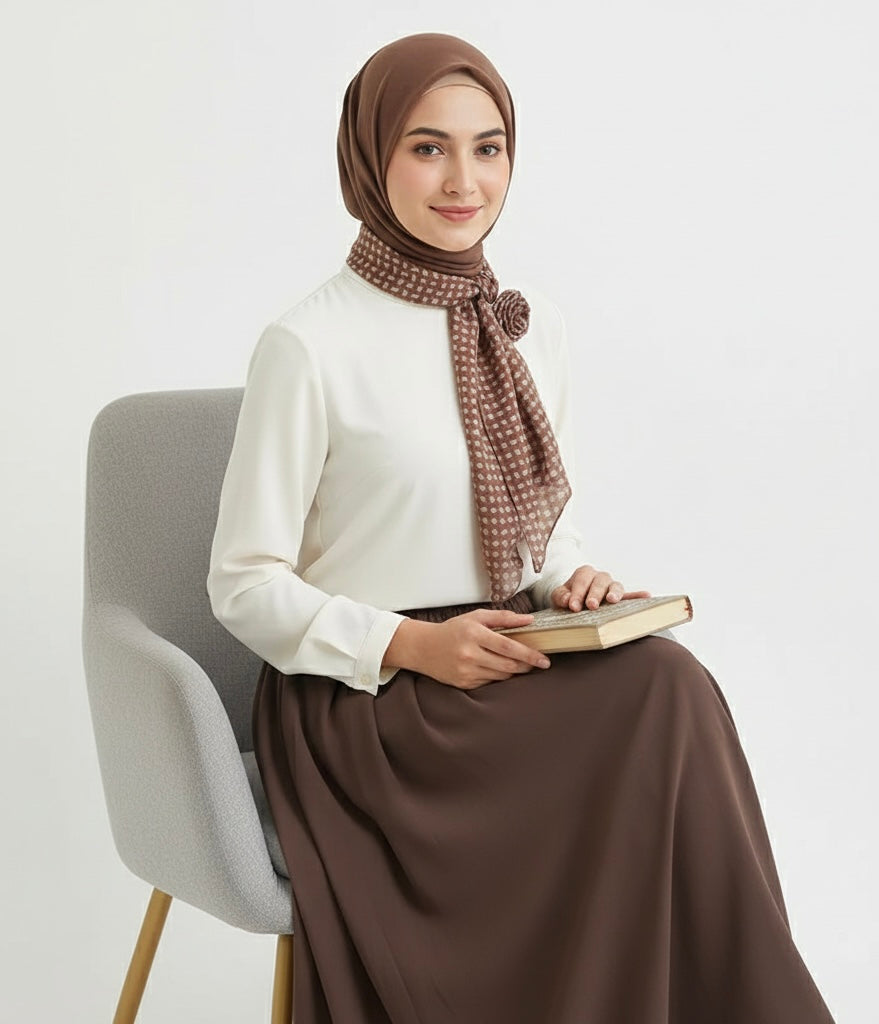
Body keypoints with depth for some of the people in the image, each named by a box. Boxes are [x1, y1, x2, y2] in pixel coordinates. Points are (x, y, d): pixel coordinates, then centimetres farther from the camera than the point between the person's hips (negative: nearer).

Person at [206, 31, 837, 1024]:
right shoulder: (308, 345, -9)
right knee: (663, 697, -28)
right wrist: (412, 645, -19)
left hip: (509, 673, 6)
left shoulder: (534, 329, 9)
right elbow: (245, 586, -6)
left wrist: (575, 585, -4)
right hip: (358, 699, -5)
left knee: (663, 679, -27)